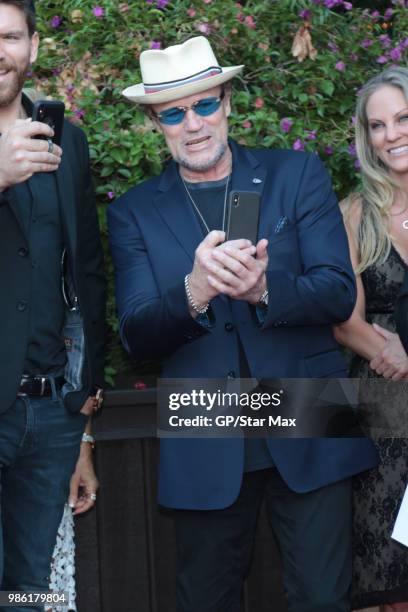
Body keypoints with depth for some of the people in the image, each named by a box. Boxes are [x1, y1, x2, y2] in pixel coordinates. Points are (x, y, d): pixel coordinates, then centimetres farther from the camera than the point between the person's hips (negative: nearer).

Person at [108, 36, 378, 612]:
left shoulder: (298, 175, 2)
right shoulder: (134, 212, 3)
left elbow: (339, 293, -7)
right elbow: (137, 335, -6)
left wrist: (263, 289, -27)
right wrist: (193, 293, -28)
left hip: (309, 437, -1)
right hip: (204, 453, 1)